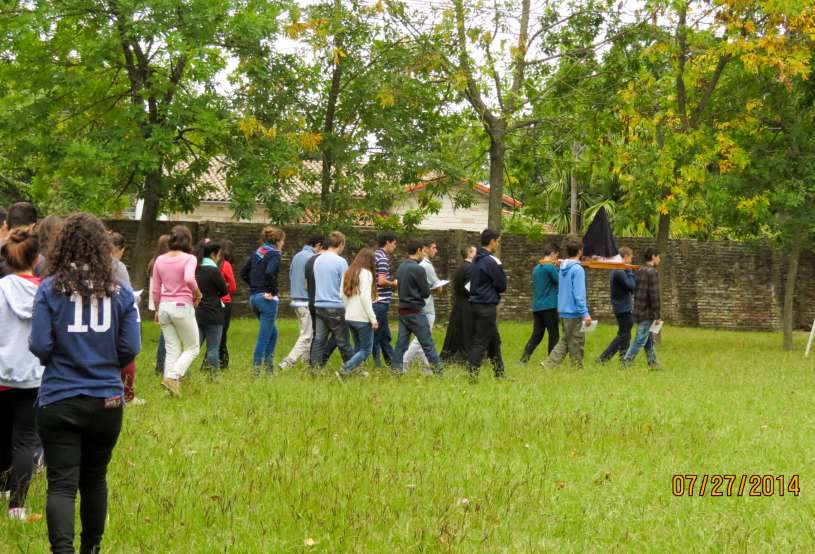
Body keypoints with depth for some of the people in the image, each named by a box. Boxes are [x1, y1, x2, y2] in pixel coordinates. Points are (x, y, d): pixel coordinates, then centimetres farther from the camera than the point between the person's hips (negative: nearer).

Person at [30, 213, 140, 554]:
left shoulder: (50, 288, -8)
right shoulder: (120, 292, -1)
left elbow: (40, 346, -12)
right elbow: (130, 349, -2)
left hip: (59, 401, -3)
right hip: (107, 400, 3)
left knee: (61, 484, -4)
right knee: (94, 479, 20)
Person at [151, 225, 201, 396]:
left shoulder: (160, 260, 7)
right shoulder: (189, 259, -9)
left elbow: (155, 290, 10)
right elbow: (189, 279, -28)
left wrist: (158, 310, 22)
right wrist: (197, 293, -9)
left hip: (165, 306, 5)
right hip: (182, 306, -5)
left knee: (172, 350, 12)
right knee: (192, 348, 7)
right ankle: (173, 377, -12)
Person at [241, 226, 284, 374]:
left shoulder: (257, 253, 12)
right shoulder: (275, 254, -11)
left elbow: (244, 273, 16)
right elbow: (269, 272, -29)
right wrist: (271, 291, -16)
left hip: (253, 297, 8)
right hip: (267, 298, -8)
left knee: (273, 333, 21)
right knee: (264, 336, -1)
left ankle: (269, 366, 19)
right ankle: (256, 369, 0)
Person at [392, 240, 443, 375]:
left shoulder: (401, 267, 8)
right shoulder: (418, 269, -16)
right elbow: (426, 293, -12)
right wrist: (429, 287, 10)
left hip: (402, 311, 7)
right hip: (415, 312, -7)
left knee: (401, 343, 7)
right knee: (427, 343, 0)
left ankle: (397, 369, 4)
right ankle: (438, 369, 6)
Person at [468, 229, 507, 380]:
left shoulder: (477, 260, 13)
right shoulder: (491, 261, -16)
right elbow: (502, 286, -11)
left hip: (476, 303, 9)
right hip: (487, 306, -9)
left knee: (494, 340, 16)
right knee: (481, 342, -6)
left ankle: (499, 374, 23)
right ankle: (473, 376, -6)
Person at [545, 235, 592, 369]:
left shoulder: (563, 268, 9)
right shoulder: (577, 269, -16)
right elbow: (579, 294, -19)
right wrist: (585, 313, -18)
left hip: (563, 311, 8)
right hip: (574, 313, -8)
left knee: (565, 341, 14)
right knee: (576, 343, 2)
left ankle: (548, 363, 6)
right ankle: (578, 368, 9)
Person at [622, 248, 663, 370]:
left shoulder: (639, 271, 11)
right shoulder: (653, 273, -15)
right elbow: (654, 295, -18)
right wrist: (658, 316, -14)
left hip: (638, 310, 9)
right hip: (647, 313, -9)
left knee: (649, 339, 17)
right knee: (640, 340, -5)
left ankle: (653, 363, 22)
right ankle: (626, 362, -8)